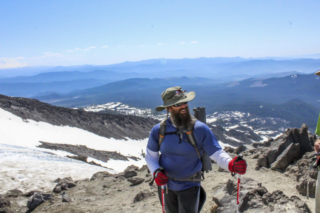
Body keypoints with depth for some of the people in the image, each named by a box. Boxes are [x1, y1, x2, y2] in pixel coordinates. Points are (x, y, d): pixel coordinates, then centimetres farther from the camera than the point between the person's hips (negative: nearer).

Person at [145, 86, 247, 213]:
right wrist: (156, 172, -19)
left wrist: (231, 164, -37)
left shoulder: (200, 129, -17)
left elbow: (217, 153, -17)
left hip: (190, 185, -2)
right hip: (166, 185, 3)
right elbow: (150, 156, 0)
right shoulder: (158, 130, -10)